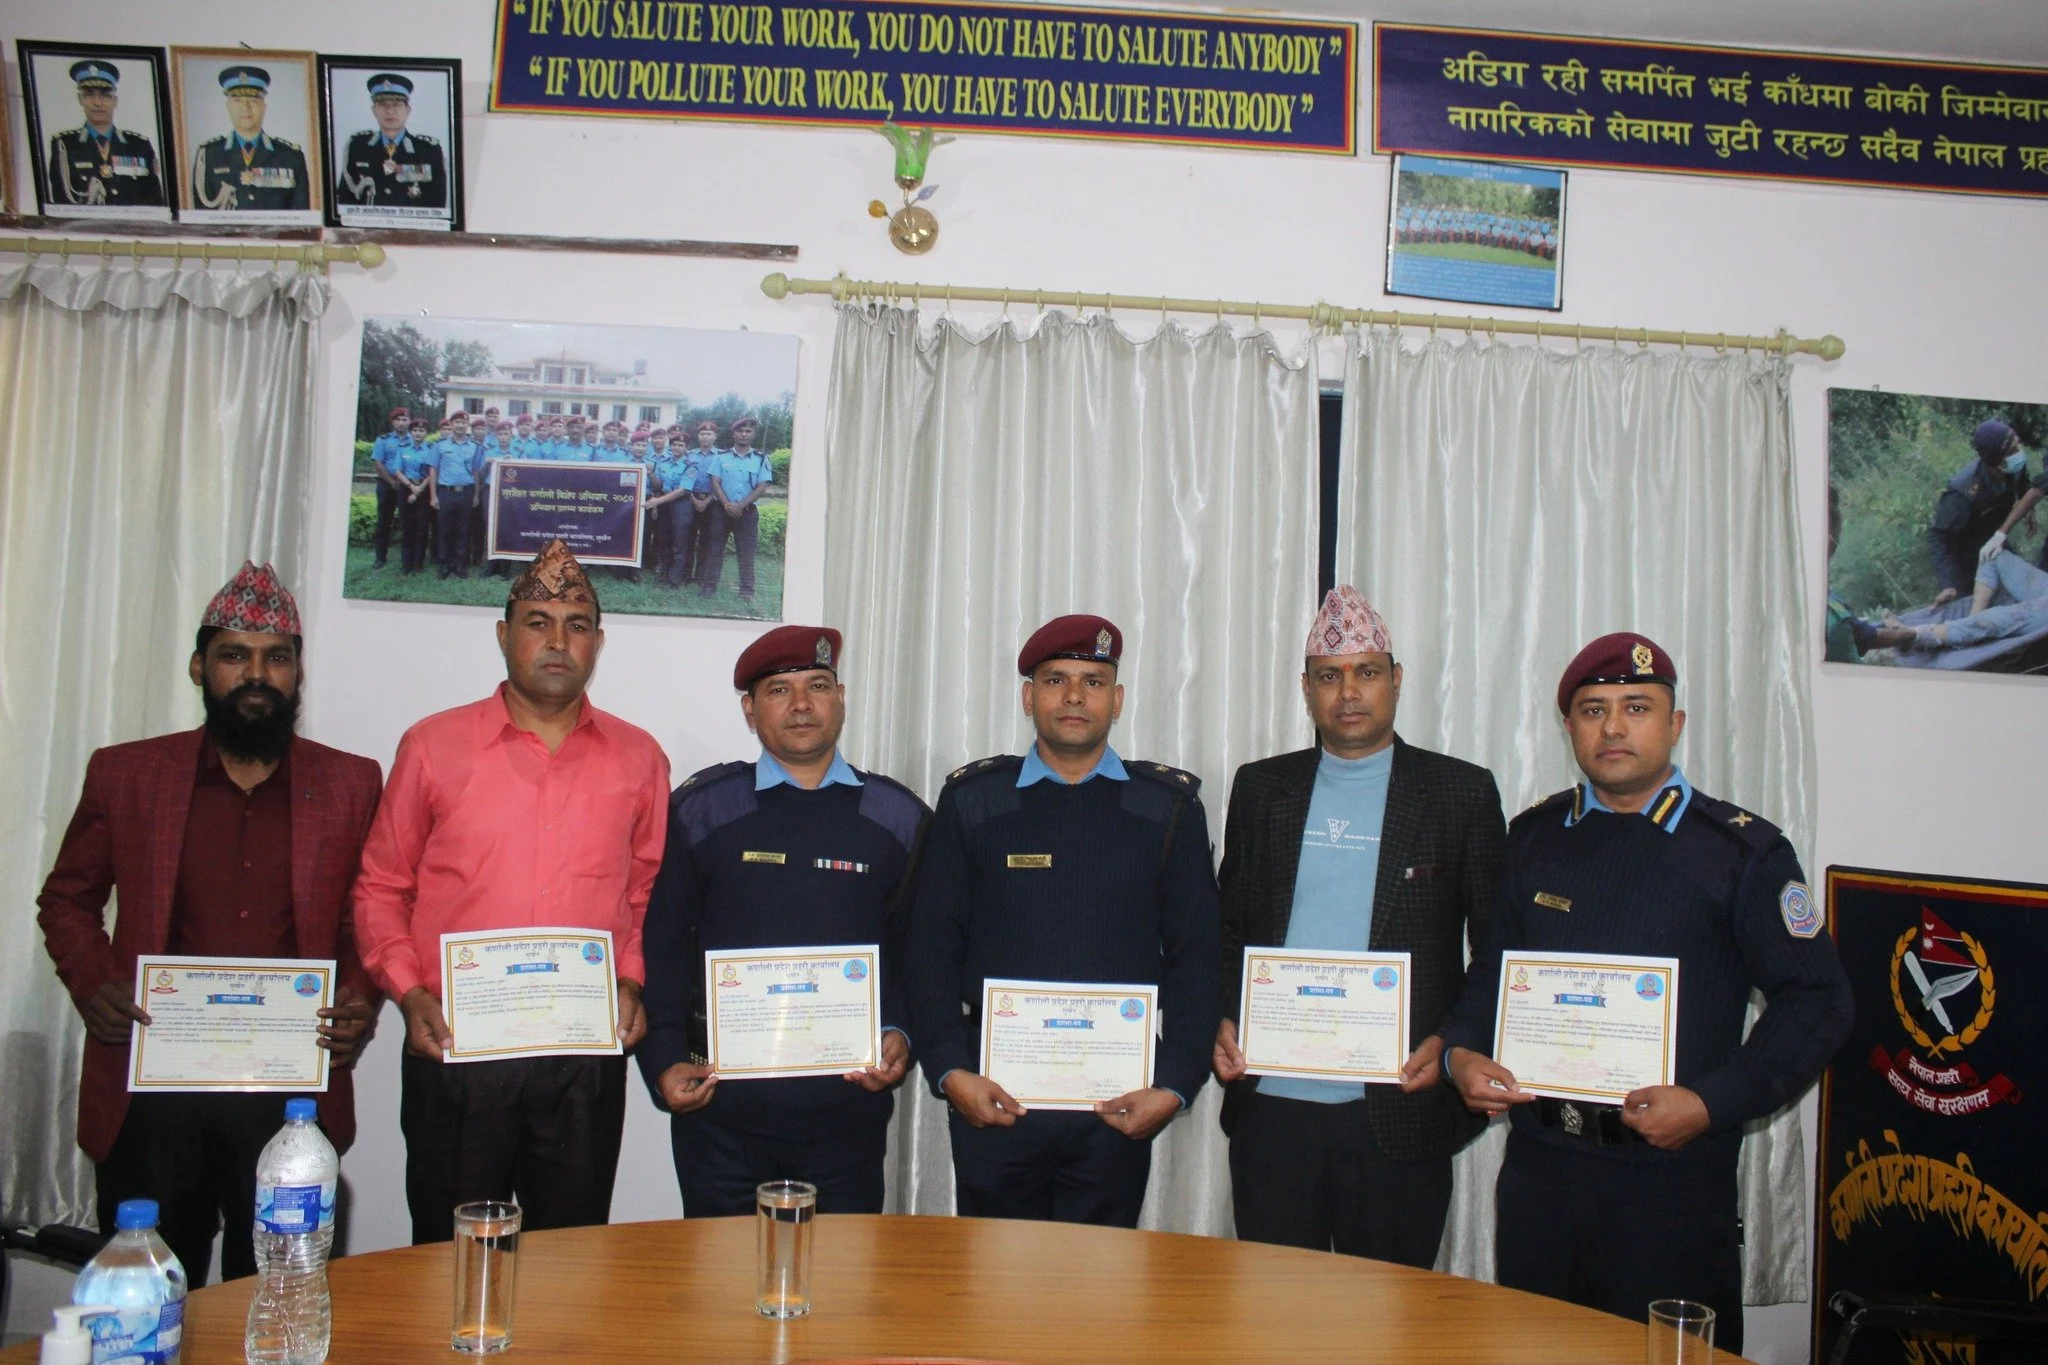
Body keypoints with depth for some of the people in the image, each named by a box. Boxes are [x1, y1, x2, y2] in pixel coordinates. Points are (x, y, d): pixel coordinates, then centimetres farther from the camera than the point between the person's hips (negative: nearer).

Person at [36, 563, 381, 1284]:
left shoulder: (351, 785, 5)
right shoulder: (124, 774, 6)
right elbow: (67, 899, 14)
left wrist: (363, 1003, -6)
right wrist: (91, 986, -3)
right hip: (150, 1088, 1)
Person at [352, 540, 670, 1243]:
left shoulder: (638, 758, 7)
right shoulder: (432, 745, 3)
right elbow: (380, 886, 8)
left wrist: (631, 981, -1)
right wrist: (408, 991, -5)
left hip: (586, 1058, 1)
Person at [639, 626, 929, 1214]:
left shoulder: (899, 817, 8)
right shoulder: (700, 808, 5)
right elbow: (661, 944, 4)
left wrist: (901, 1035, -5)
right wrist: (664, 1062, -5)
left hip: (849, 1105, 1)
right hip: (719, 1101, 0)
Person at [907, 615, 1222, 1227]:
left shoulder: (1170, 807, 6)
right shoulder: (971, 800, 5)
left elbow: (1195, 955, 5)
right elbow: (933, 947, 4)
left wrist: (1176, 1084, -5)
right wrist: (949, 1071, -6)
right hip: (992, 1096, 0)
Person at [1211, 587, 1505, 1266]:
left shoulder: (1461, 792, 2)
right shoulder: (1261, 787, 10)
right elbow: (1228, 926, 13)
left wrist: (1453, 1044, -10)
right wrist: (1222, 1021, -2)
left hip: (1400, 1113, -2)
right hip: (1270, 1103, 2)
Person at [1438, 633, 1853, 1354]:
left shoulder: (1743, 850, -3)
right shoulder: (1534, 837, 10)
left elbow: (1816, 999, -4)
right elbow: (1494, 968, 18)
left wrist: (1712, 1104, -14)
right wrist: (1461, 1052, -2)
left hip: (1671, 1169, -3)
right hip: (1539, 1167, 4)